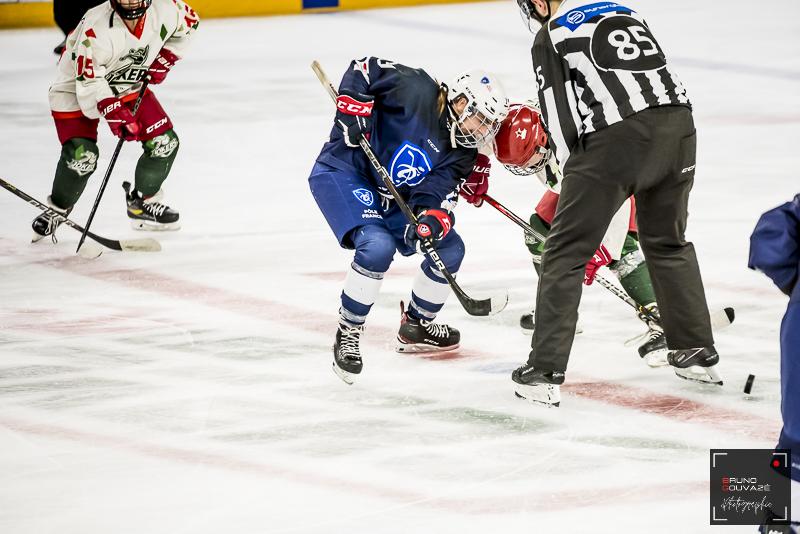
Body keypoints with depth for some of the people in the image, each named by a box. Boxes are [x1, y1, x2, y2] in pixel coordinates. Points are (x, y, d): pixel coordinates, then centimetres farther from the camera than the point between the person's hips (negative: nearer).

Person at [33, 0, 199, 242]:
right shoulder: (97, 29, -36)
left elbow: (188, 22, 5)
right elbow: (89, 83, -32)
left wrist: (164, 59, -2)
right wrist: (113, 112, -43)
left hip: (130, 88, 6)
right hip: (76, 90, -6)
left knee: (164, 141, -2)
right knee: (81, 156, -21)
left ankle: (142, 203, 21)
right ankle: (57, 211, 5)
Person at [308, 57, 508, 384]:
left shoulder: (461, 152, -2)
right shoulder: (416, 90, -21)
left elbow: (439, 187, -12)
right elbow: (362, 69, -15)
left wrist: (432, 215, -33)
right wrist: (354, 109, -26)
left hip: (392, 196, 8)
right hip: (343, 172, -8)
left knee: (449, 248, 9)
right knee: (378, 246, -32)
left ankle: (415, 327, 30)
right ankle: (348, 333, -15)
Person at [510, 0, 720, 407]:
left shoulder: (550, 35, 9)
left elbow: (560, 117, 3)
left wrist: (574, 175, 11)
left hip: (616, 139, -6)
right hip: (678, 123, 6)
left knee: (567, 251, 4)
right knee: (668, 242, 26)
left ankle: (544, 373, 0)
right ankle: (698, 355, 29)